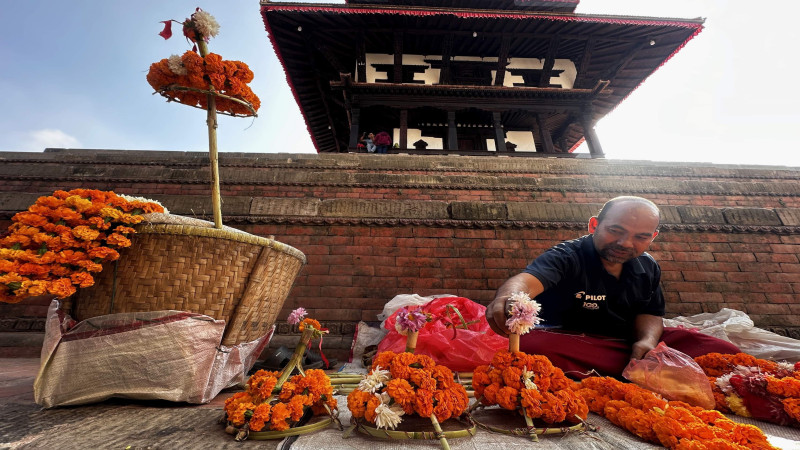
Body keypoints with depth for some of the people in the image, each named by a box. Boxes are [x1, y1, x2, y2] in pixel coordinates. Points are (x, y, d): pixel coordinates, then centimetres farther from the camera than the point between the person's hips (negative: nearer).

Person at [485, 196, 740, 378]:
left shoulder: (648, 268, 7)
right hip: (570, 343, -6)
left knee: (723, 351, -8)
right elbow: (529, 279, -36)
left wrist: (647, 340, -11)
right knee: (531, 346, -37)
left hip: (631, 345, 7)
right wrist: (509, 297, -60)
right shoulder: (567, 257, -17)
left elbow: (649, 314, 14)